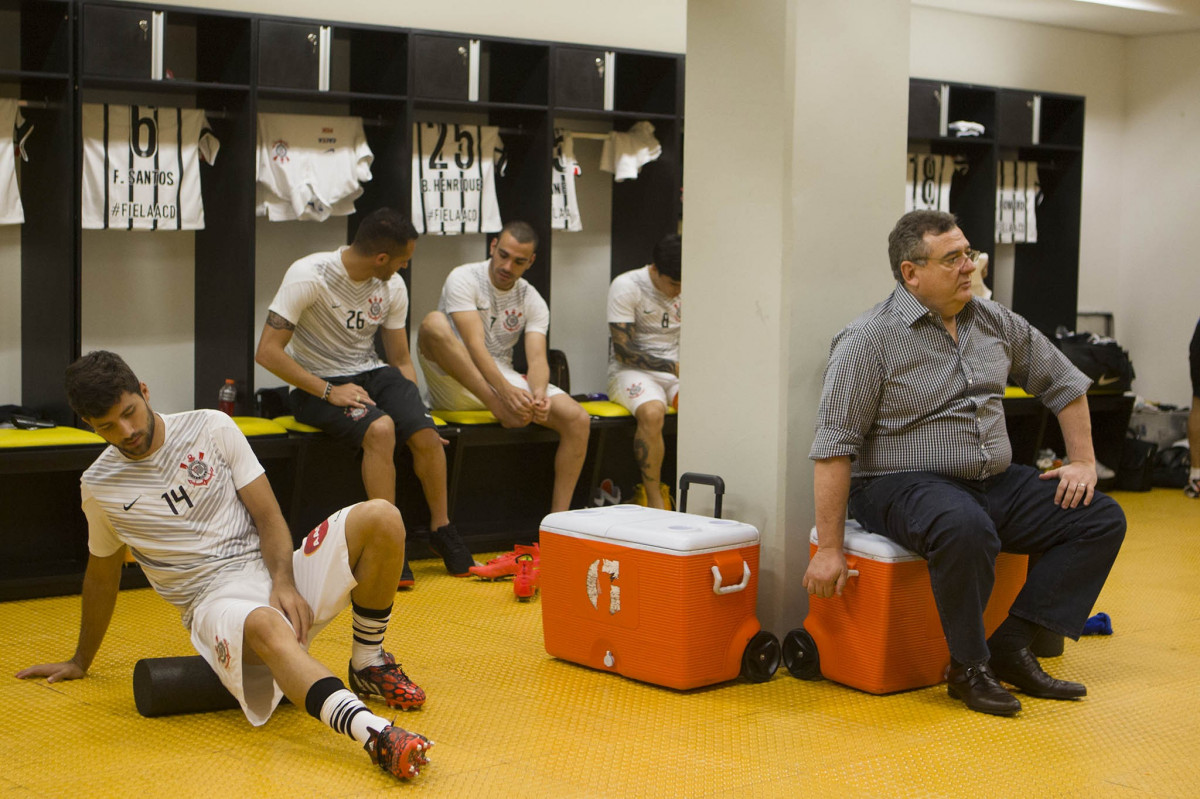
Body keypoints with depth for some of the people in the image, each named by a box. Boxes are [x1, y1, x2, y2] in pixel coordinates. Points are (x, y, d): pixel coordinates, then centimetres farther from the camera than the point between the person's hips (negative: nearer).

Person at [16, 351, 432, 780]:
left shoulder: (211, 428, 6)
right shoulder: (98, 487, 9)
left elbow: (268, 516, 5)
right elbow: (102, 573, 25)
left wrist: (284, 583, -14)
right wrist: (80, 661, 35)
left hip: (274, 573, 3)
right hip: (214, 599, -2)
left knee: (380, 517, -23)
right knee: (266, 627, -42)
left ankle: (368, 664, -4)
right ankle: (376, 734, -64)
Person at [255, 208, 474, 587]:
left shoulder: (392, 287, 2)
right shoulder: (309, 276, -17)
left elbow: (401, 361, 11)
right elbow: (267, 351, -20)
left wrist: (415, 409, -4)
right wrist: (328, 391, -25)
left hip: (373, 374, 5)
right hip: (317, 386, -5)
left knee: (426, 435, -22)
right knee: (380, 428, -34)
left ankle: (441, 528, 0)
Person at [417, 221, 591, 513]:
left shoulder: (532, 301, 6)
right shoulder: (464, 278, -9)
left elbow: (537, 359, -7)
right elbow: (475, 345, -21)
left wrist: (538, 396, -31)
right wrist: (506, 391, -37)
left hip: (506, 379, 4)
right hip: (456, 386, -4)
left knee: (578, 420, -16)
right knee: (434, 323, -34)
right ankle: (501, 410, -29)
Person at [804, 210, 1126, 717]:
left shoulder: (995, 322, 8)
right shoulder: (868, 341, -11)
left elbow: (1063, 382, 21)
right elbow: (834, 445, -15)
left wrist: (1083, 461, 9)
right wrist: (829, 548, -19)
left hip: (995, 482, 8)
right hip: (901, 484, -7)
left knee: (1101, 518, -5)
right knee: (967, 529, -39)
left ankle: (1011, 645, -8)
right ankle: (968, 667, -17)